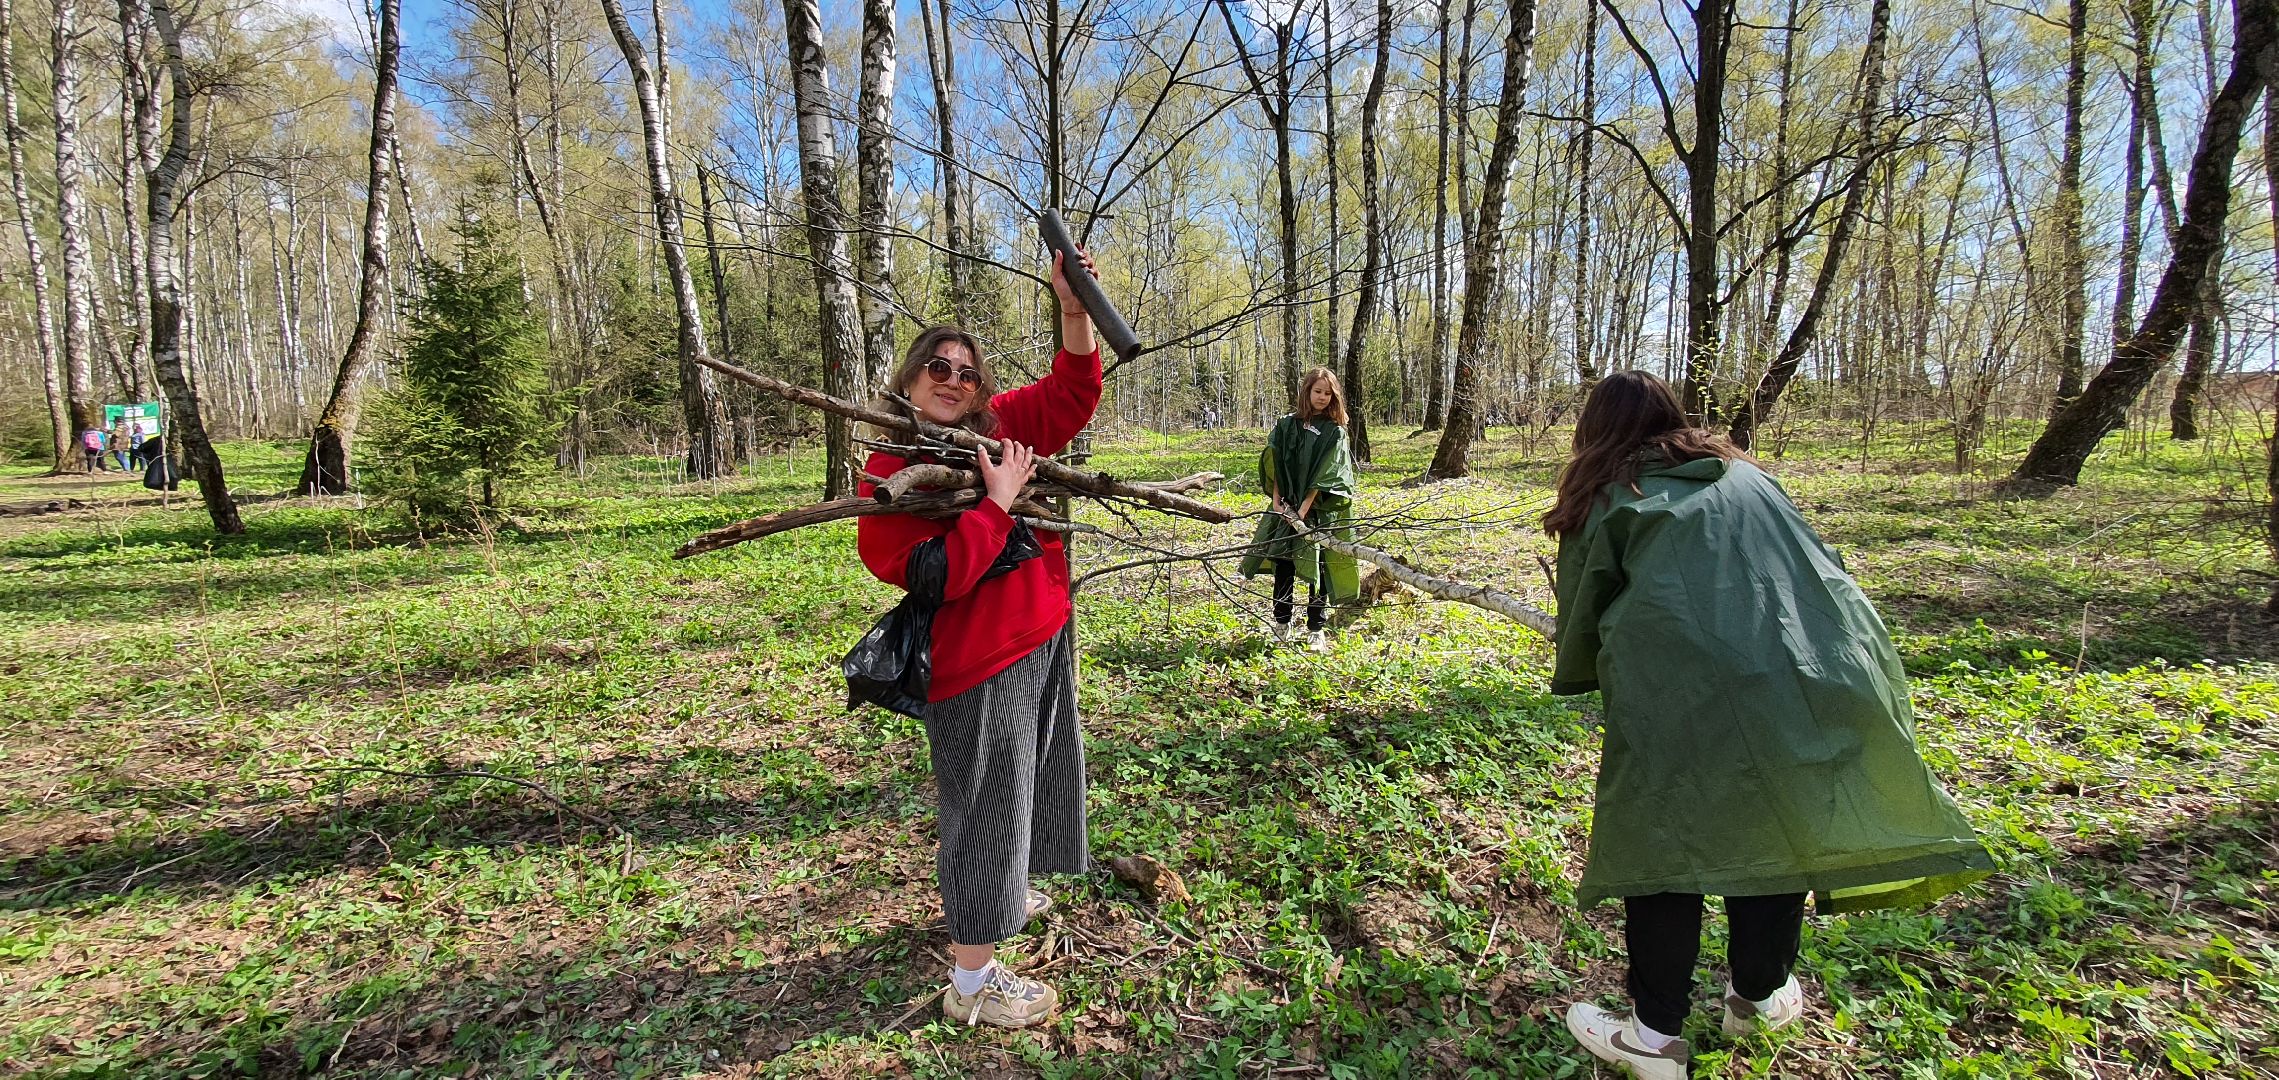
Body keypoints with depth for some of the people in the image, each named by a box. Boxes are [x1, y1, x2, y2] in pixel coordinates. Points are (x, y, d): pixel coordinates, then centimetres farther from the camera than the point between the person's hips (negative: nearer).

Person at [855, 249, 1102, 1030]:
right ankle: (970, 983, 18)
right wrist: (998, 501, -24)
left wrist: (1073, 311, -11)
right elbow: (938, 573, -24)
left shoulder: (999, 426, 4)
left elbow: (1072, 394, 2)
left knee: (1027, 781, 25)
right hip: (979, 663, -8)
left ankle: (1000, 891, 52)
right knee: (987, 806, 2)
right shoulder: (891, 473, -14)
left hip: (1042, 642, 8)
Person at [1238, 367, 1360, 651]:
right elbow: (1274, 466, 5)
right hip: (1287, 507, 2)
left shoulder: (1334, 432, 0)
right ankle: (1281, 625, 17)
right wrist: (1277, 499, -6)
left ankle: (1316, 629, 10)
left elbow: (1326, 475, -8)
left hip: (1319, 510, -2)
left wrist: (1306, 506, -15)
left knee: (1316, 568, 1)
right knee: (1283, 564, 4)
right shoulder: (1287, 425, 8)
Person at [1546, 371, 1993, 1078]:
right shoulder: (1746, 477, 21)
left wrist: (1578, 677, 32)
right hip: (1809, 683, 5)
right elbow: (1816, 566, 25)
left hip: (1679, 696, -5)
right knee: (1778, 825, 22)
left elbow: (1580, 618, 13)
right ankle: (1761, 995, 40)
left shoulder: (1606, 501, 9)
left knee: (1659, 843, 9)